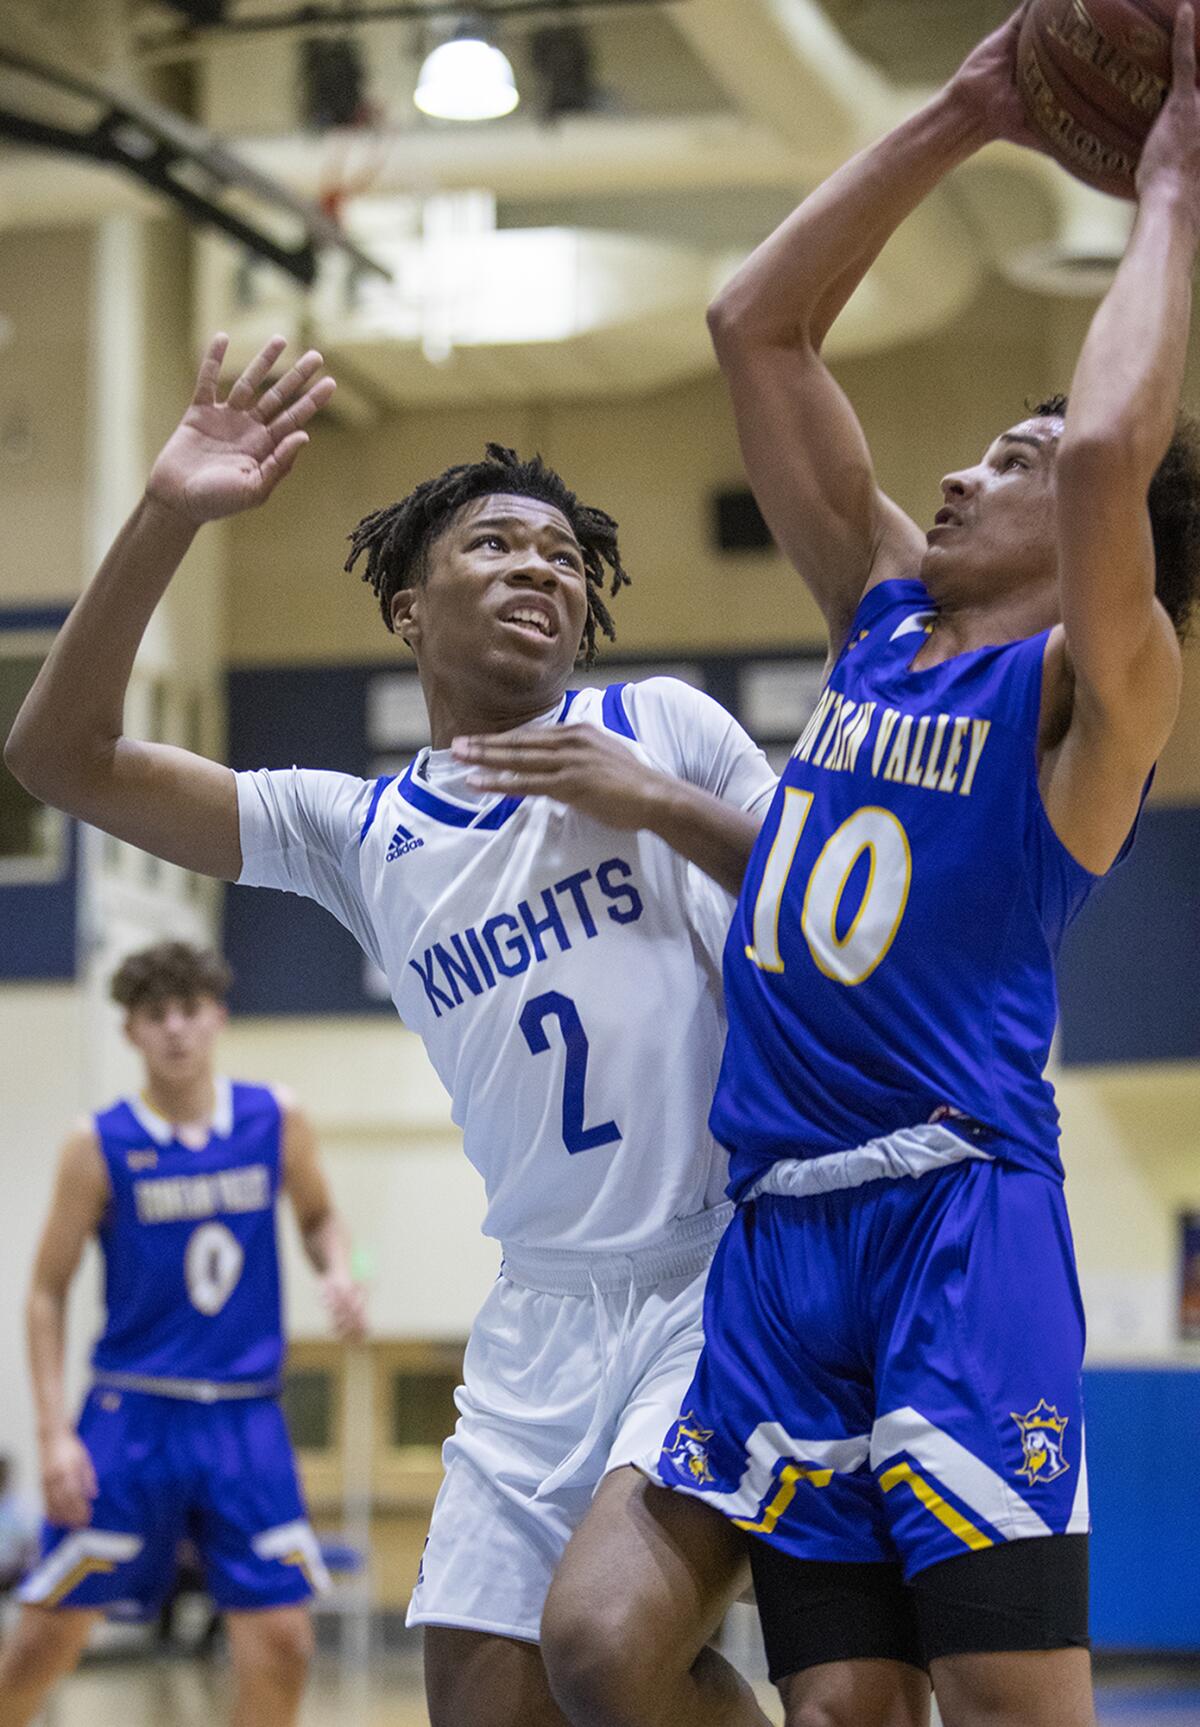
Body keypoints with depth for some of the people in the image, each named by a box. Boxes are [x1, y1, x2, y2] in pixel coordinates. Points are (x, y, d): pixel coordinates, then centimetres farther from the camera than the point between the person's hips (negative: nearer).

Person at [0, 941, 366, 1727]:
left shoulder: (276, 1121, 1)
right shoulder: (100, 1147, -5)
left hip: (246, 1420, 2)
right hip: (134, 1414, -2)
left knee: (282, 1637, -4)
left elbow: (319, 1214, 20)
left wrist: (337, 1272, -3)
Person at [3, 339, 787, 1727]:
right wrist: (165, 521, -4)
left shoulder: (662, 728, 6)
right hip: (546, 1314, 4)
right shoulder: (352, 830, 12)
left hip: (739, 1277, -4)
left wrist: (664, 807, -9)